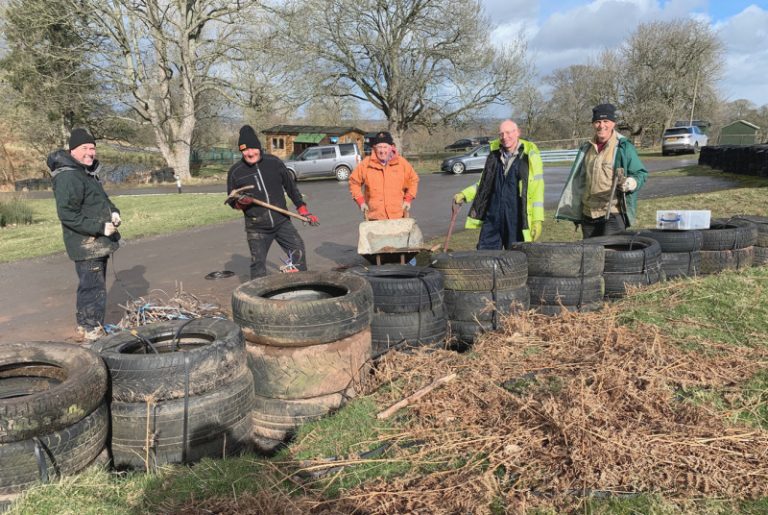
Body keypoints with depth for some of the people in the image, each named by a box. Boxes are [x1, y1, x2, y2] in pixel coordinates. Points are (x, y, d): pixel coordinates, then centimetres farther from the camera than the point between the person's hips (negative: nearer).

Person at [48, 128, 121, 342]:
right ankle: (90, 332, 4)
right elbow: (67, 214, -24)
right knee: (93, 288, -6)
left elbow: (102, 199, 26)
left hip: (98, 244, 11)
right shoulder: (68, 177, -18)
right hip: (85, 246, -11)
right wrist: (100, 227, -25)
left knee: (94, 286, 19)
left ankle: (90, 328, 33)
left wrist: (113, 212, 5)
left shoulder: (89, 173, 14)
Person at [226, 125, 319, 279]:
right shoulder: (235, 172, -2)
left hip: (282, 222, 1)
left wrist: (303, 210, 8)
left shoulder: (274, 163, 0)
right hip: (257, 228, -1)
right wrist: (241, 202, -16)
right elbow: (232, 202, 7)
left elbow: (290, 186, 10)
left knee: (298, 251, -2)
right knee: (258, 264, 2)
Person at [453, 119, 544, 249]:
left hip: (517, 218, -4)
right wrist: (464, 195, 8)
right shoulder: (494, 154, 11)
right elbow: (484, 183, 22)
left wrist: (537, 220, -10)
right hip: (492, 217, 4)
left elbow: (537, 189, -5)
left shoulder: (530, 156, -4)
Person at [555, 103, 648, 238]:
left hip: (613, 213, -6)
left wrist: (632, 182, -23)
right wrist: (572, 209, 22)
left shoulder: (624, 147, -3)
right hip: (588, 214, 6)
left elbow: (641, 173, -1)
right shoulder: (587, 149, 15)